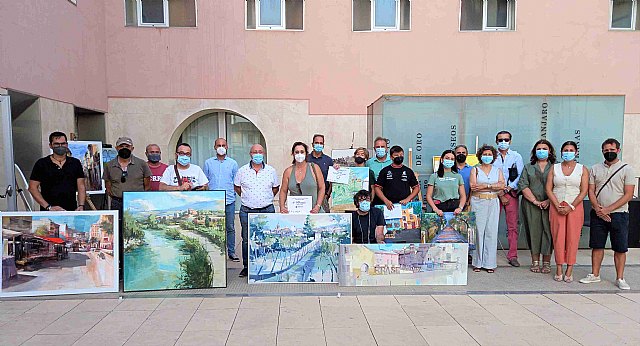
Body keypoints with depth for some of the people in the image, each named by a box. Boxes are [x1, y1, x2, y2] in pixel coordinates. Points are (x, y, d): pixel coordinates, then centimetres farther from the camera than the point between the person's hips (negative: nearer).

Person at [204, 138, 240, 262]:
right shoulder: (208, 163, 10)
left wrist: (233, 193, 2)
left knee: (230, 227, 3)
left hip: (229, 201, 0)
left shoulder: (233, 163, 9)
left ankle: (231, 252, 12)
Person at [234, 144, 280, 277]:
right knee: (247, 240, 6)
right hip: (247, 211, 0)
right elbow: (236, 187, 15)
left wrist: (267, 199, 11)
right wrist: (246, 198, 11)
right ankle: (246, 266, 18)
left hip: (267, 210, 0)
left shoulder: (271, 170, 5)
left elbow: (276, 188, 17)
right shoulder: (242, 170, 4)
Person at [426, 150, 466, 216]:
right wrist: (435, 209, -11)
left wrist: (460, 208, -5)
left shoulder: (458, 176, 14)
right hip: (440, 209, -1)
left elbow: (463, 196, 13)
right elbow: (429, 196, 2)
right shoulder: (434, 176, 7)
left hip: (455, 209, 2)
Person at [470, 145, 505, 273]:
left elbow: (502, 185, -2)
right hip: (478, 202, -2)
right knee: (478, 231, -5)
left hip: (493, 203, 2)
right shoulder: (475, 169, 8)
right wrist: (493, 186, -6)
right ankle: (477, 263, 3)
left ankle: (489, 263, 5)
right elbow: (473, 186, -8)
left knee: (492, 231, -1)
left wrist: (485, 186, -9)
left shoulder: (497, 170, 14)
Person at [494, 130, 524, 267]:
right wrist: (500, 194, -6)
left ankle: (512, 256, 7)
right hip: (494, 193, -1)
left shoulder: (516, 157, 10)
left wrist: (507, 189, -9)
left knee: (513, 225, 0)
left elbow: (520, 176, 2)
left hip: (511, 193, 1)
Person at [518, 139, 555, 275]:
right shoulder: (528, 167, 13)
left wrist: (549, 201, -13)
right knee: (533, 231, 2)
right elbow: (523, 185, 3)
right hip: (531, 205, 1)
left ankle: (547, 262, 6)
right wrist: (535, 201, -8)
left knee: (548, 231, -3)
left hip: (549, 205, -1)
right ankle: (535, 261, 10)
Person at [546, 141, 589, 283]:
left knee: (573, 238, -1)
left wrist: (570, 207, -11)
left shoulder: (582, 169, 5)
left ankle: (569, 270, 7)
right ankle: (559, 269, 8)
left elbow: (584, 191, -2)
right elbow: (549, 189, 3)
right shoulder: (554, 168, 8)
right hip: (556, 206, 1)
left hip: (575, 207, -1)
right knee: (558, 237, 0)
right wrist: (557, 206, -9)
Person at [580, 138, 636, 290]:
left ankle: (620, 278, 13)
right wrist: (597, 209, -10)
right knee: (597, 246, 7)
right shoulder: (595, 169, 9)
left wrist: (607, 209, -14)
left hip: (618, 214, -2)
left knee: (620, 248, 3)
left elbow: (628, 195, -7)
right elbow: (591, 191, 6)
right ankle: (595, 275, 16)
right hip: (597, 214, 3)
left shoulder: (626, 169, -1)